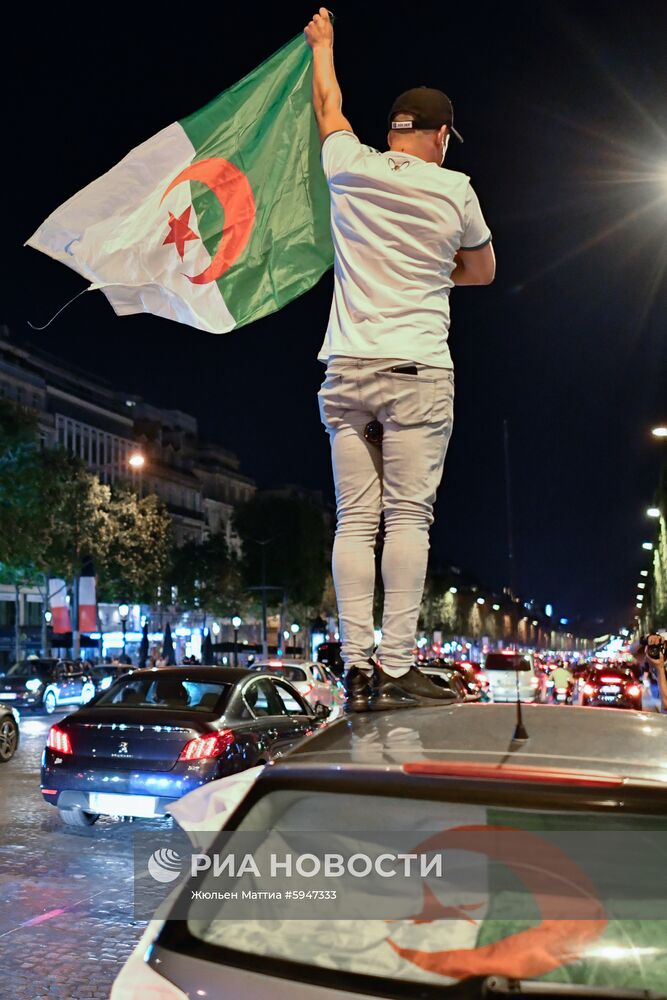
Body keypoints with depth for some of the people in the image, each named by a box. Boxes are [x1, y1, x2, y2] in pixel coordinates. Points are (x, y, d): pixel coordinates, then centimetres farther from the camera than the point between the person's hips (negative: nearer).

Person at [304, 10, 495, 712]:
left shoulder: (349, 168, 10)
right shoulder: (454, 191, 5)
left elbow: (328, 107, 32)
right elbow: (483, 271, 21)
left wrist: (322, 43, 50)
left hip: (345, 371, 3)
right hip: (417, 371, -3)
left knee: (355, 521, 2)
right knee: (409, 517, -5)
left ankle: (356, 668, -1)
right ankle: (396, 668, -8)